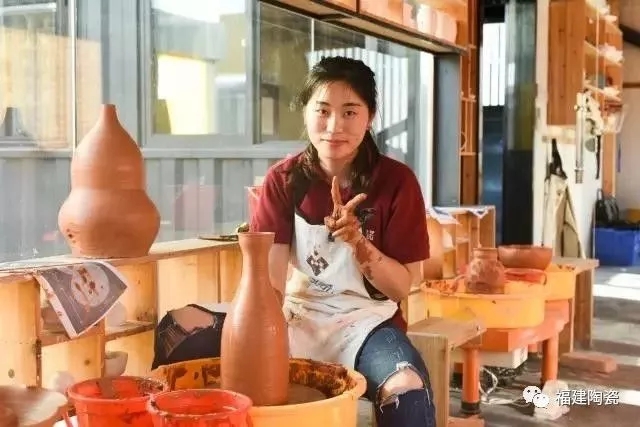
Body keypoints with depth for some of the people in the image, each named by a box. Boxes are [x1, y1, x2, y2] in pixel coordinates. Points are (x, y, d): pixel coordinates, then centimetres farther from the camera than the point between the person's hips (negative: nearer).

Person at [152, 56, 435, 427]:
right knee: (181, 327, -18)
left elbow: (403, 286, -5)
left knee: (407, 391, -36)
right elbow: (270, 277, -10)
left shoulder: (395, 181, -7)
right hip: (297, 318, 2)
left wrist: (357, 240, -22)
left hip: (365, 322, -2)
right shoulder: (284, 179, -1)